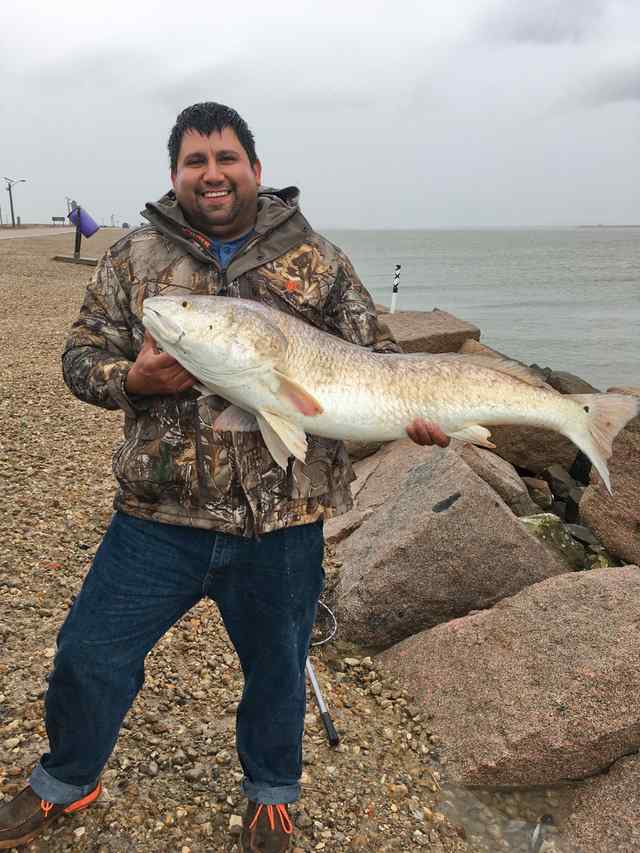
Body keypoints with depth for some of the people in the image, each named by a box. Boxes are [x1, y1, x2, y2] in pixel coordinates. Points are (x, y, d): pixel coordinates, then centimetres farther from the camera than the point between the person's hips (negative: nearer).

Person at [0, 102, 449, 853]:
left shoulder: (317, 260, 3)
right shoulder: (134, 257, 5)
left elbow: (376, 357, 5)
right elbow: (80, 356, 5)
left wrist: (417, 411, -15)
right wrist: (134, 378, -16)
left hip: (283, 522, 0)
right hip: (158, 516, 1)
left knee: (277, 666, 17)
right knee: (88, 654, 10)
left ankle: (271, 792, 48)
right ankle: (67, 782, 43)